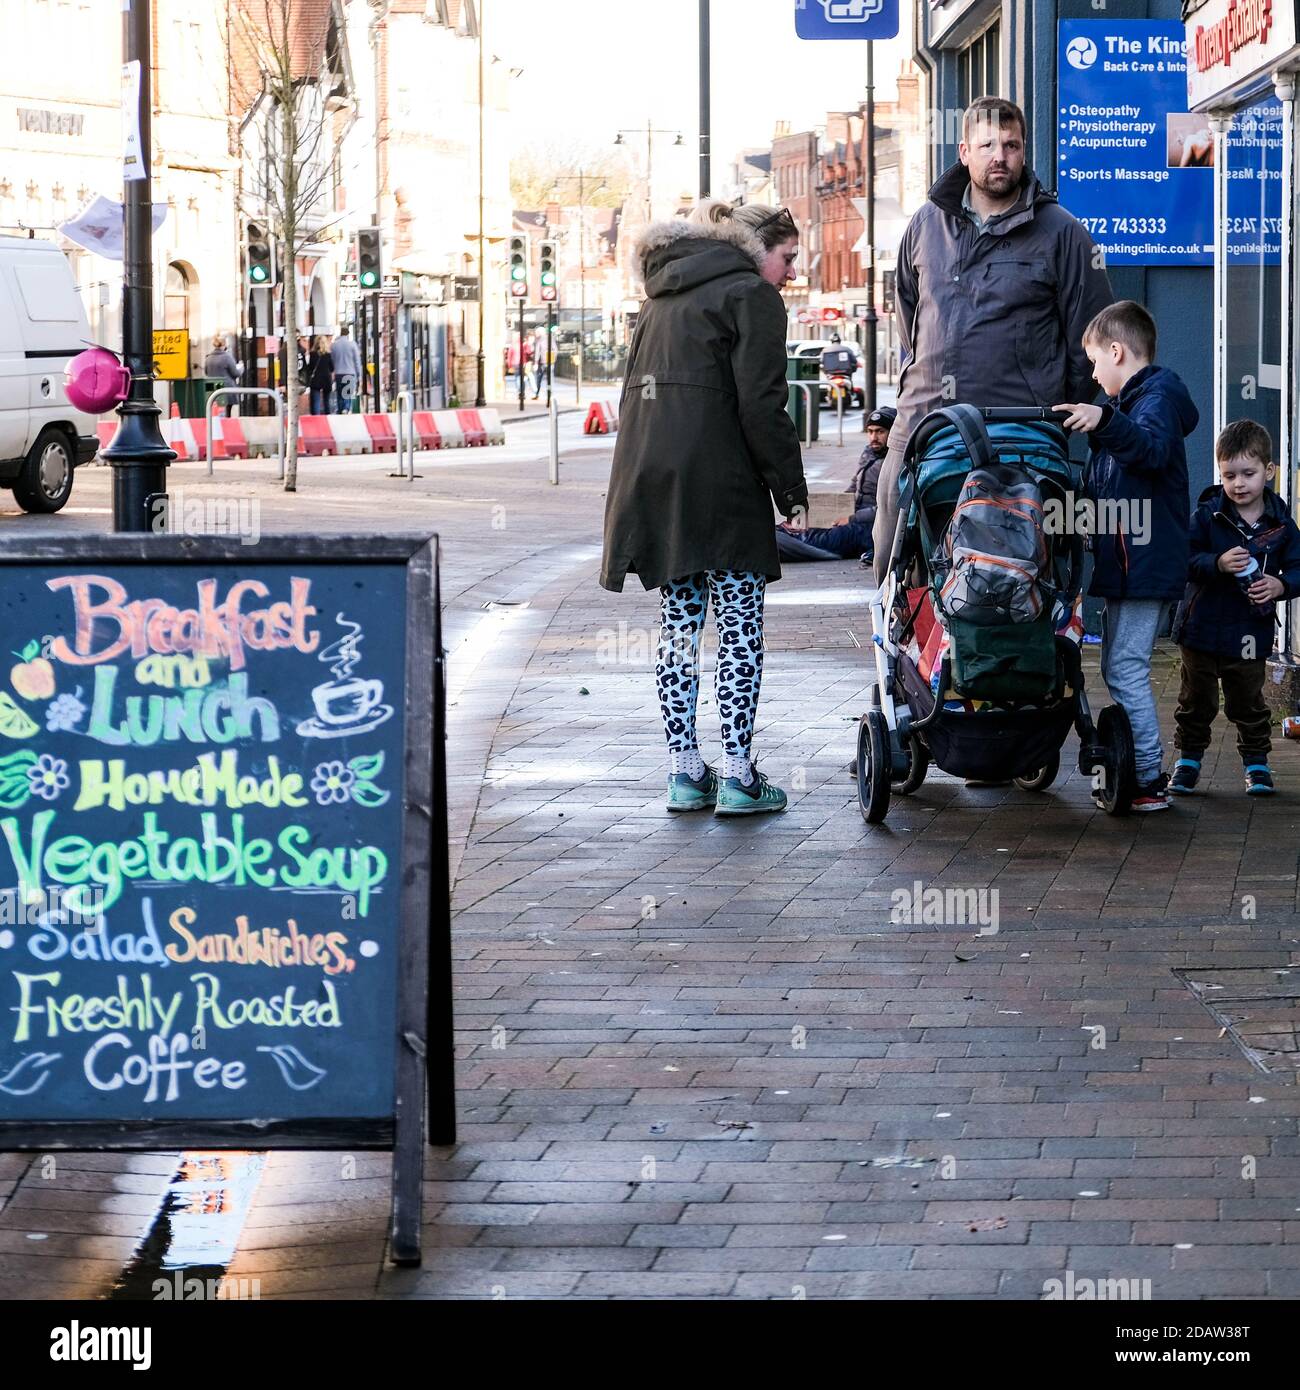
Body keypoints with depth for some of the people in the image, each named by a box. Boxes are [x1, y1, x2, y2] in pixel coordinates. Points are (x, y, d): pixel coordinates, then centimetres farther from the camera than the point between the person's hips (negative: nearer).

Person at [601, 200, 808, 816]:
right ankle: (738, 775, -4)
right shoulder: (750, 295, -4)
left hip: (651, 483, 8)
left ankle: (685, 771, 11)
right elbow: (760, 405, -12)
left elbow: (636, 392, 21)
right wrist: (791, 487, -6)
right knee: (740, 627, -2)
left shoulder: (665, 297, 21)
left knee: (678, 627, 10)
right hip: (719, 487, -7)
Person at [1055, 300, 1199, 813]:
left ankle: (1149, 782, -10)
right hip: (1129, 563, 11)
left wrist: (1106, 422, -47)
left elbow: (1153, 447, -34)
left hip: (1145, 564, -11)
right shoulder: (1137, 398, 22)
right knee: (1121, 668, 15)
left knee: (1125, 668, -11)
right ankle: (1138, 769, 21)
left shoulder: (1158, 396, -11)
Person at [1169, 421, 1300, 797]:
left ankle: (1256, 763, 24)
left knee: (1248, 704, 10)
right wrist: (1218, 564, -30)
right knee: (1196, 702, 11)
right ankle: (1188, 760, 24)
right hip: (1202, 628, 0)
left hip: (1250, 635, 0)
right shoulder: (1207, 515, -7)